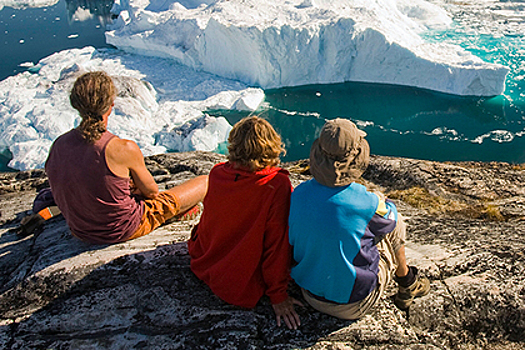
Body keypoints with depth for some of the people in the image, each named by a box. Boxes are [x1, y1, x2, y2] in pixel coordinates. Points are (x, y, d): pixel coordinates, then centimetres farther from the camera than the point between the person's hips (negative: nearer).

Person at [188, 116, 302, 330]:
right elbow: (276, 243, -19)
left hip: (203, 267, 6)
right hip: (242, 289, -5)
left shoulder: (216, 173, -10)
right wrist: (278, 297, -7)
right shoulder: (277, 185, -25)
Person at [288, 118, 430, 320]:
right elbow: (389, 216, -3)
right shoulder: (365, 203, -28)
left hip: (311, 295, 4)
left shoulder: (298, 194, -16)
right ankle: (407, 283, 36)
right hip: (353, 306, -4)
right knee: (395, 223, 10)